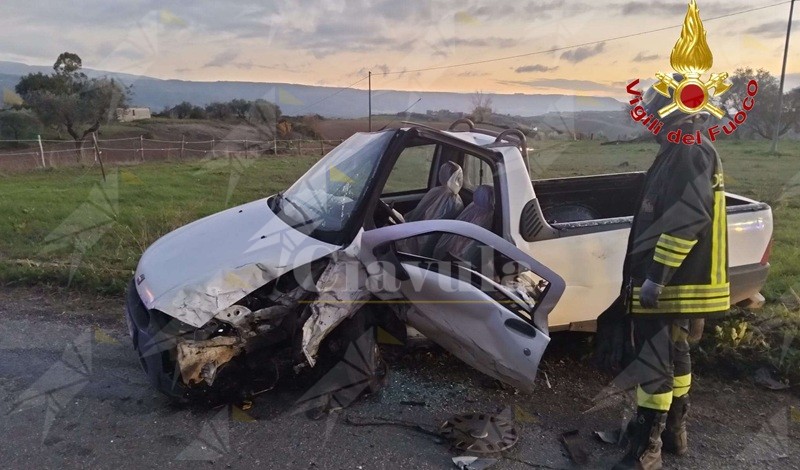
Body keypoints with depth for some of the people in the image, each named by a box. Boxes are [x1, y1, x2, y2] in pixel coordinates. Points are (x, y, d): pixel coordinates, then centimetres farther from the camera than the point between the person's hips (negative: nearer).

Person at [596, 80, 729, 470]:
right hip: (679, 281, 11)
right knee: (674, 355, 18)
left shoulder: (687, 153, -16)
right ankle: (673, 432, 32)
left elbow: (687, 220, -26)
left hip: (667, 282, -11)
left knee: (654, 364, -6)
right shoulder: (687, 153, 17)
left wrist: (656, 275, -26)